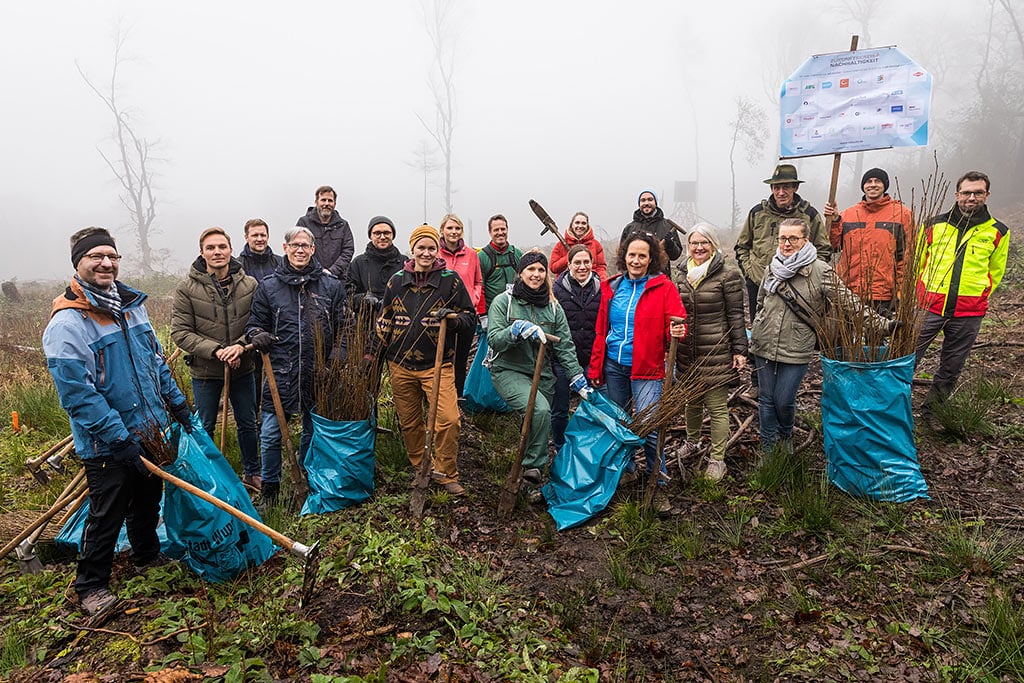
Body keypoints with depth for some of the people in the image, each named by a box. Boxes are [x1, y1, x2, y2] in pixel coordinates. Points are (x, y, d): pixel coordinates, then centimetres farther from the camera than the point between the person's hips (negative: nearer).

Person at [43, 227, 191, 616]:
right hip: (106, 445, -7)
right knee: (107, 515, 5)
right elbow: (77, 393, -23)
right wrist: (119, 439, -24)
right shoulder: (67, 324, -20)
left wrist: (176, 403, 14)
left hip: (151, 431, 7)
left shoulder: (131, 306, 5)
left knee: (149, 500, 22)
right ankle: (91, 585, 25)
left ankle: (148, 555, 44)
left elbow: (156, 360, 16)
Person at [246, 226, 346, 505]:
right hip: (280, 373, 0)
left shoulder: (331, 285, 2)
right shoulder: (268, 286, 3)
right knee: (271, 435, 3)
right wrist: (256, 335, -12)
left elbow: (343, 328, 5)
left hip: (319, 374, 1)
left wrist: (336, 360, -7)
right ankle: (270, 487, 24)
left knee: (313, 432, 15)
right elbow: (255, 322, 11)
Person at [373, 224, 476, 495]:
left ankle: (446, 475, 6)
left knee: (448, 419, -14)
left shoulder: (450, 279, 1)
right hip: (401, 364, 3)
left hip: (437, 364, -3)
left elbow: (470, 317, 3)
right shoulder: (397, 280, 9)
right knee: (409, 423, 10)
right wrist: (376, 352, 15)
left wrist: (453, 318, -18)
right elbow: (385, 320, 19)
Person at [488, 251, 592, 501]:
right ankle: (534, 471, -14)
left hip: (542, 374, 5)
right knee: (540, 409, -27)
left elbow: (565, 347, 5)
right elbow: (494, 340, -13)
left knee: (535, 424, 6)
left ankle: (531, 474, 27)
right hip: (508, 371, -5)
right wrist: (518, 329, -30)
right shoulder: (504, 301, -4)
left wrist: (579, 381, -3)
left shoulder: (553, 307, 8)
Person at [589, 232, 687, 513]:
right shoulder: (612, 287, 8)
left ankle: (658, 486, 6)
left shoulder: (664, 287, -3)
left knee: (648, 426, -9)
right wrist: (595, 368, 9)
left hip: (645, 369, -4)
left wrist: (677, 332, -30)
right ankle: (626, 469, 35)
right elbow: (601, 330, 11)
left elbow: (675, 323, -6)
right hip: (613, 366, 5)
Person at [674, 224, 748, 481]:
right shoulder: (682, 274, 10)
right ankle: (691, 441, 39)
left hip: (716, 351, -5)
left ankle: (717, 459, 11)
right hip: (687, 351, 5)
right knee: (691, 400, 18)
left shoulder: (727, 275, -7)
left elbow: (736, 315, -6)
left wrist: (739, 350, -8)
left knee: (717, 406, 1)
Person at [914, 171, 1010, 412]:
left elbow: (995, 273, 15)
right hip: (927, 308, -1)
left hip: (969, 314, 2)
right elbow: (915, 264, 9)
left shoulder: (998, 232, 5)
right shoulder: (934, 225, 3)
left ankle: (931, 413, 26)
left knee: (951, 369, 12)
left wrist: (977, 297, 8)